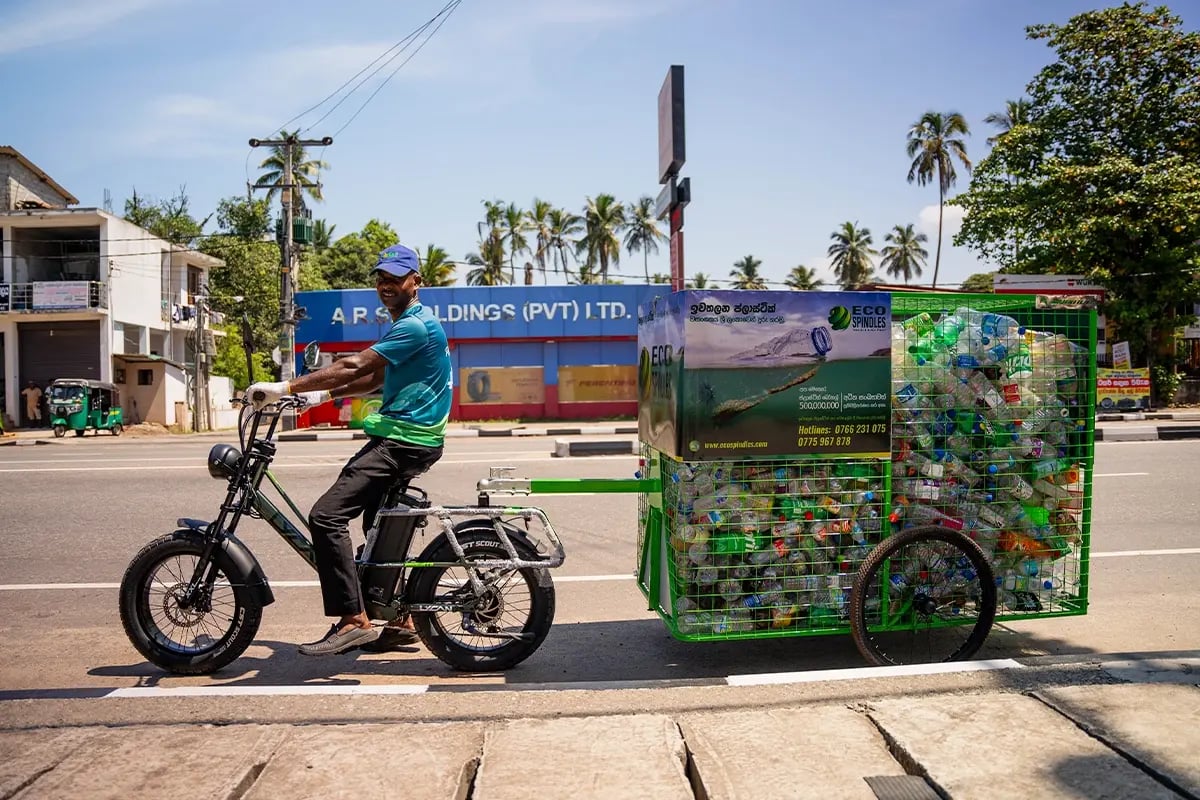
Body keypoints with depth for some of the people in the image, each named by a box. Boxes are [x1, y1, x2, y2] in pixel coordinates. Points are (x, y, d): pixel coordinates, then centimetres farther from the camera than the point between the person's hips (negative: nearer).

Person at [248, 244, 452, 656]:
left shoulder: (415, 325, -15)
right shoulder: (406, 323, 19)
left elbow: (354, 367, -22)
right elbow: (375, 379, 22)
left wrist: (285, 387, -21)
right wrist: (323, 393, 10)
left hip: (405, 441, -11)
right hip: (397, 436, 11)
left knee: (326, 516, -17)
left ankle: (353, 621, -14)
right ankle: (399, 621, 30)